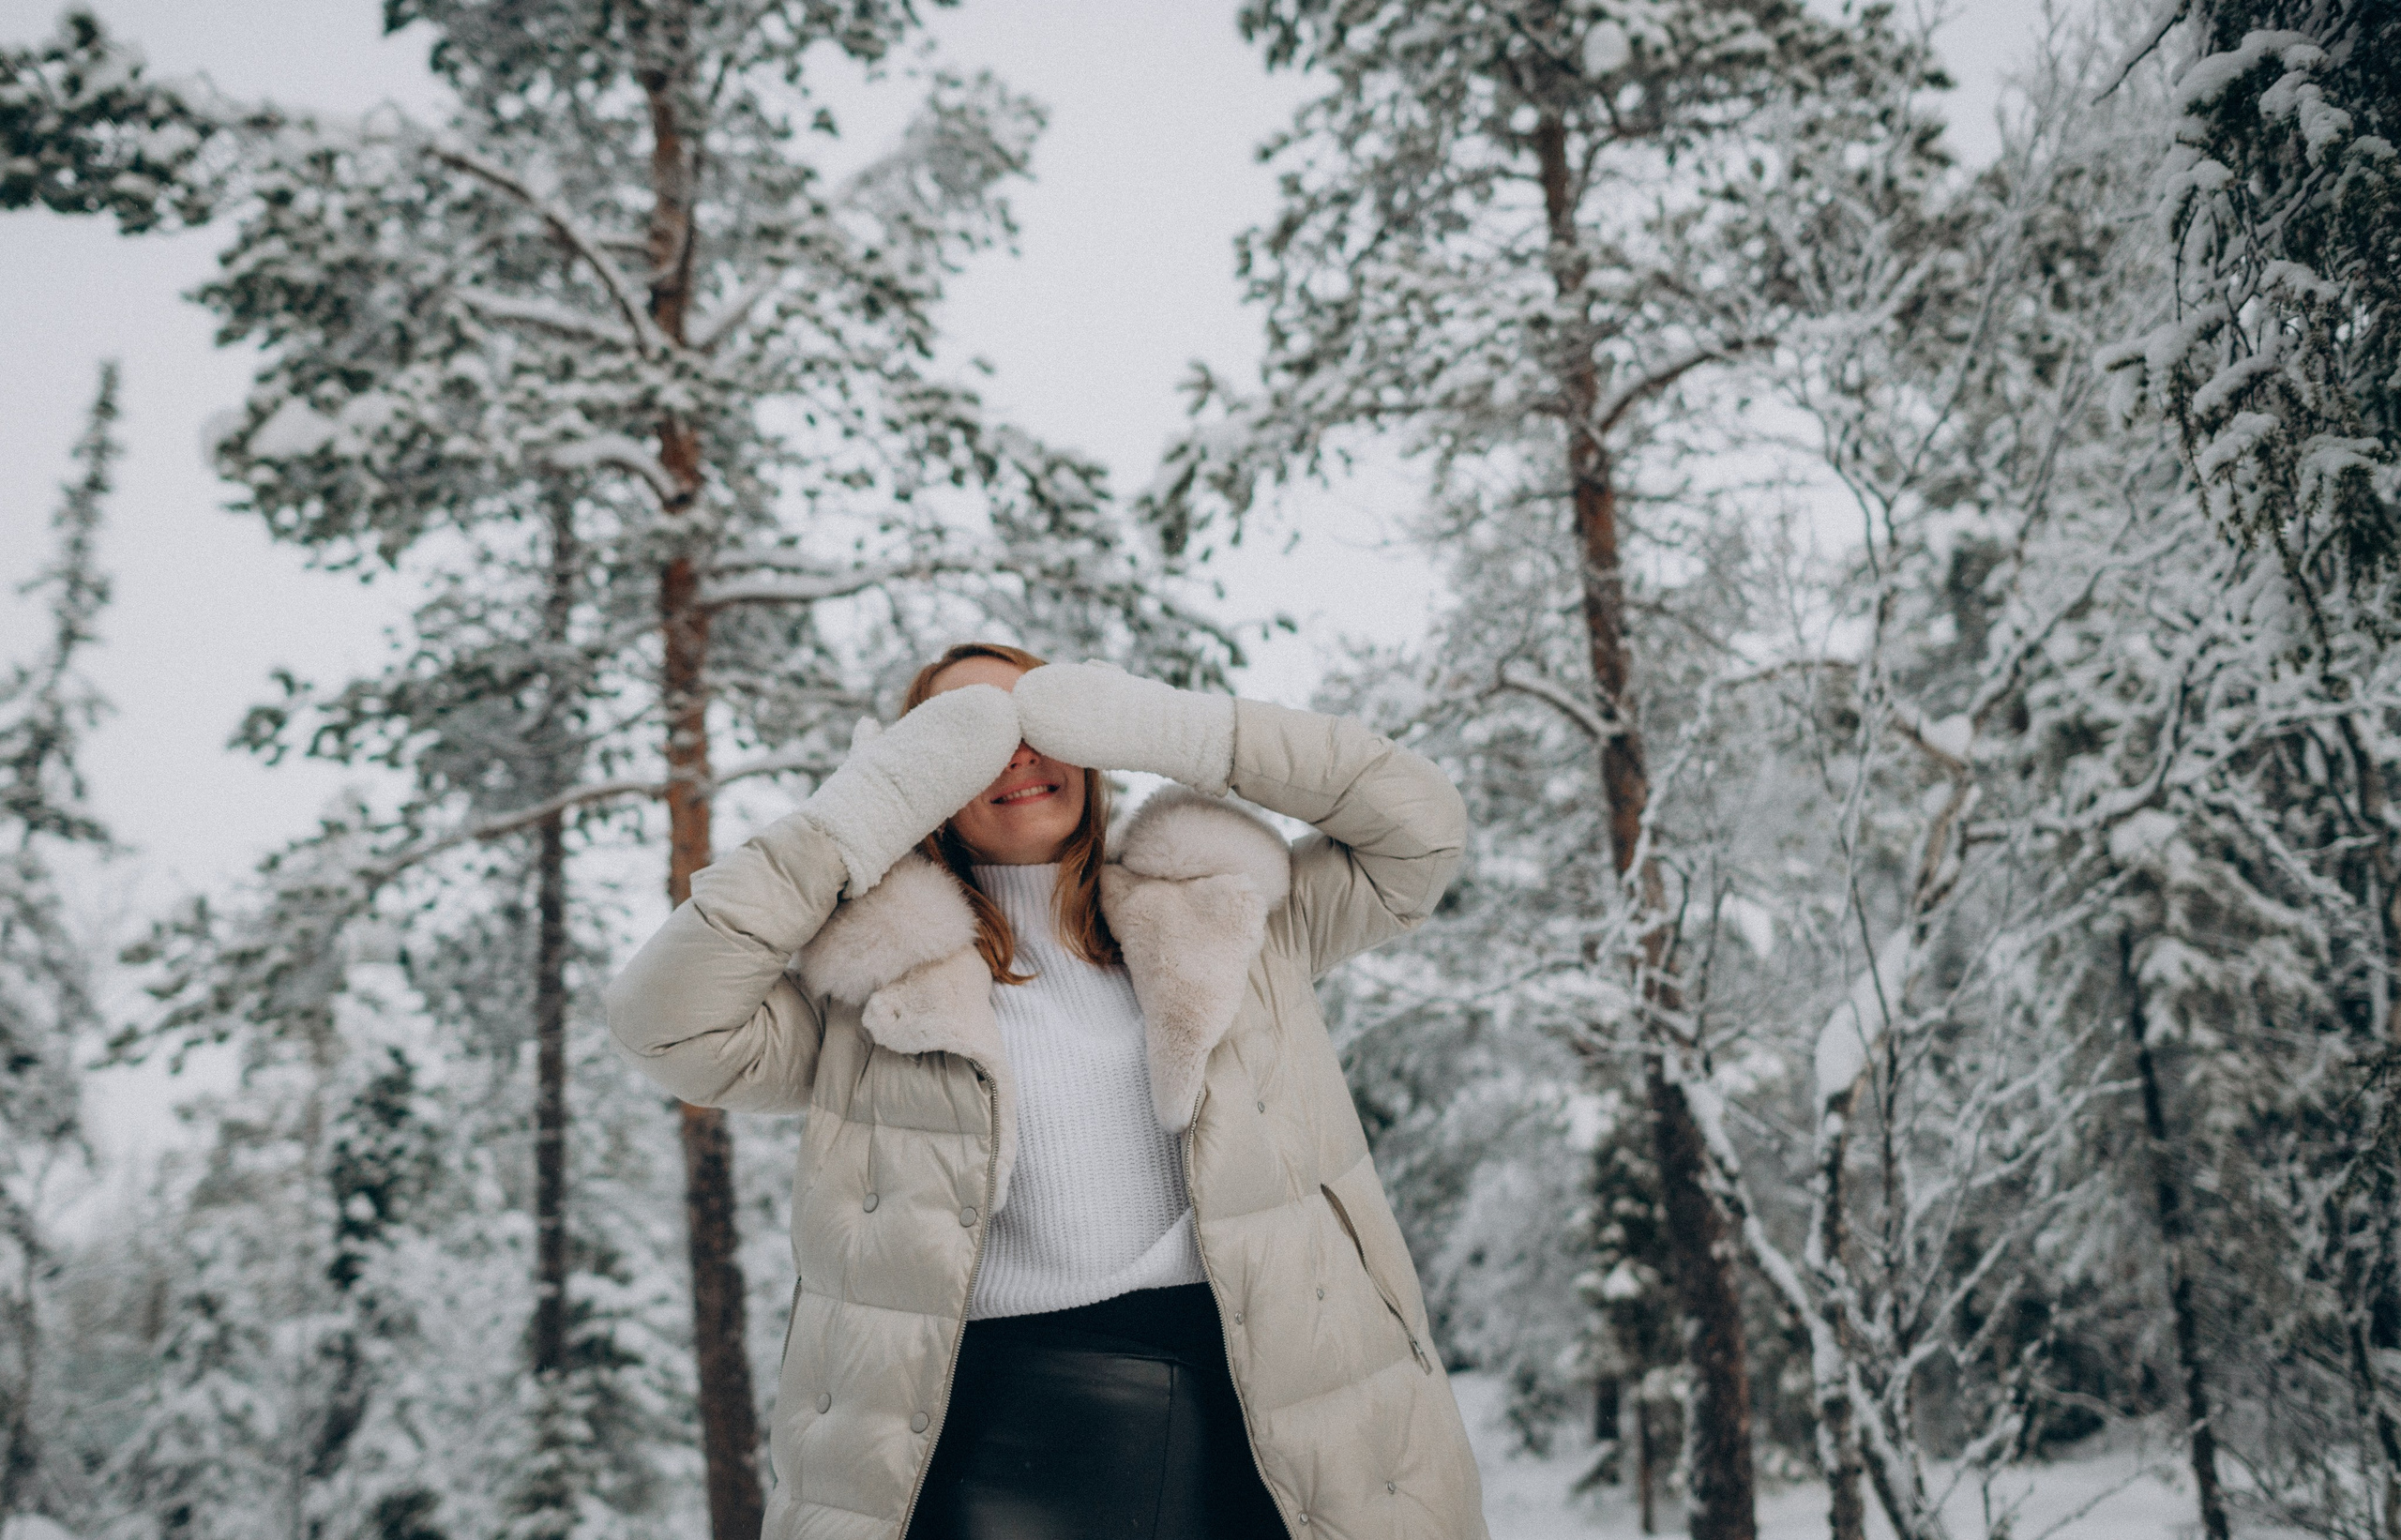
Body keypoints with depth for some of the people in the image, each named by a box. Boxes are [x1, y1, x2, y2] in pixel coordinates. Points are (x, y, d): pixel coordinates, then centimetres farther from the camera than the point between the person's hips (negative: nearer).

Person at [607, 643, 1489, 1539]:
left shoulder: (1224, 912, 13)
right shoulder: (879, 983, 8)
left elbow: (1420, 826, 11)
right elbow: (665, 1021, -4)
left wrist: (1180, 731, 5)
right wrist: (863, 811, -3)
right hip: (1006, 1443, -1)